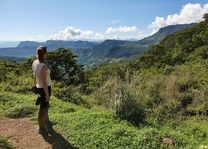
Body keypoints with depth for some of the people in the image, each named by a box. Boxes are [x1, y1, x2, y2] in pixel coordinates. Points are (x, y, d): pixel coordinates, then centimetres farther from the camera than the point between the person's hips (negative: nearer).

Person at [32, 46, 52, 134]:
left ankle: (46, 121, 50)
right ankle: (41, 128, 26)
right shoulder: (44, 66, -27)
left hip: (39, 87, 8)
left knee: (46, 105, 28)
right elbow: (44, 82, -24)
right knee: (43, 108, 8)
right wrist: (47, 94, -15)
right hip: (45, 88, -8)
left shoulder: (34, 63, -2)